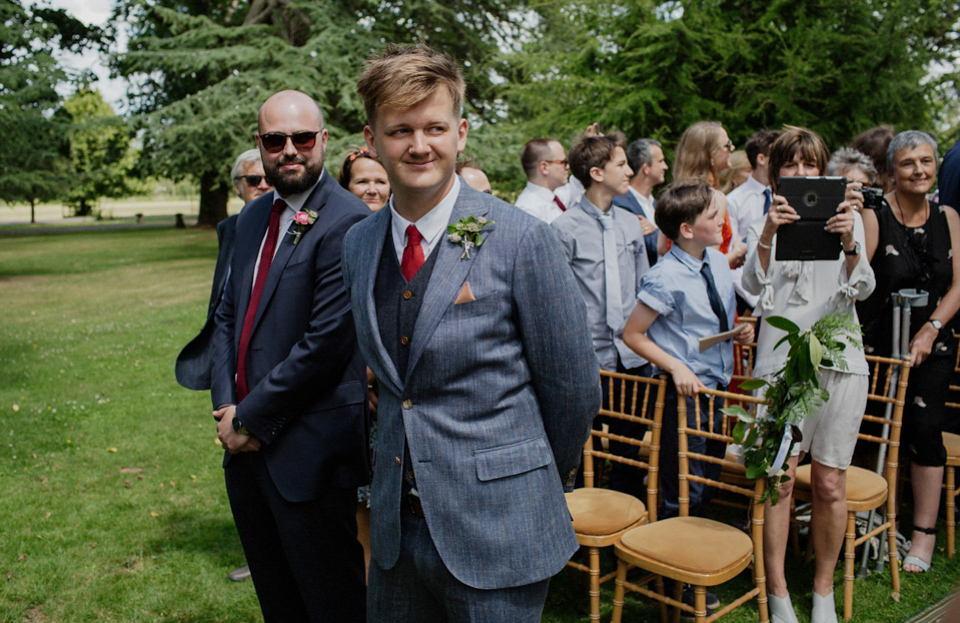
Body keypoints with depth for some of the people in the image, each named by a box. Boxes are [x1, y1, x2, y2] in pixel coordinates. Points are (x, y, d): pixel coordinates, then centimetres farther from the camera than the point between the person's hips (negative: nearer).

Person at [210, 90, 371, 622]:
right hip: (246, 445, 8)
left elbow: (325, 342, -21)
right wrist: (226, 406, -1)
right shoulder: (254, 217, 11)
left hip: (308, 452, -8)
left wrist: (250, 419, -13)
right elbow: (228, 314, 13)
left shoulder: (346, 223, -16)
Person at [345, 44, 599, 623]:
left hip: (496, 532, -5)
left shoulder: (523, 239, -15)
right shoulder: (358, 244, 3)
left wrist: (537, 483, 6)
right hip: (396, 526, 5)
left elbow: (574, 390, -7)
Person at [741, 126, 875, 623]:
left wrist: (849, 243, -21)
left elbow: (861, 289, -2)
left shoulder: (847, 217, 10)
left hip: (839, 359, 1)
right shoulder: (764, 225, 8)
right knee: (778, 481, -2)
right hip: (780, 358, -1)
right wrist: (767, 237, -24)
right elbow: (753, 288, -8)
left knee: (830, 484, 5)